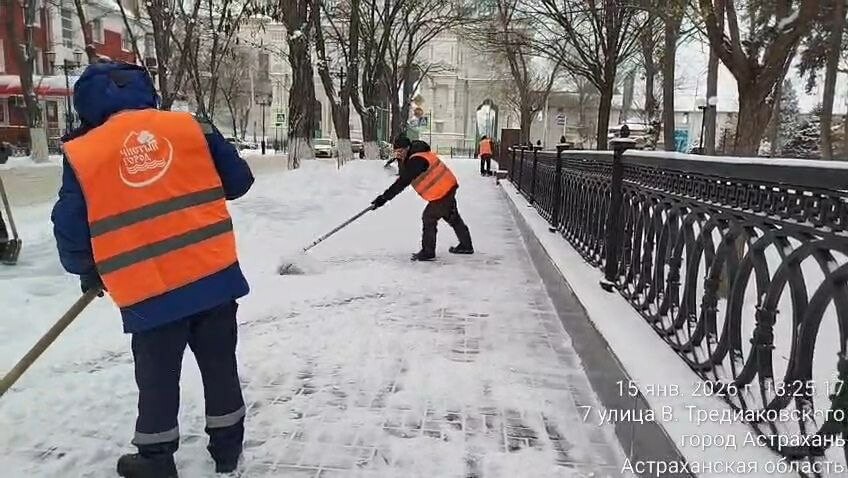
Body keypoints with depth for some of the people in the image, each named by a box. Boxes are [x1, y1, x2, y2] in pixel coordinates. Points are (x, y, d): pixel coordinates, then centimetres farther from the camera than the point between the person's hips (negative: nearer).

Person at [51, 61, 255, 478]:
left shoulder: (81, 154, -2)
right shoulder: (192, 127, 1)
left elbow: (71, 233, 2)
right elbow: (238, 182, 9)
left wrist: (89, 273, 21)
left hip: (149, 292, -2)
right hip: (215, 276, 2)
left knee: (158, 379, 17)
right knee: (220, 366, 18)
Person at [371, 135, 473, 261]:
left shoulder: (417, 160, -27)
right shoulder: (413, 155, 5)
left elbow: (403, 182, -32)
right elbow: (404, 176, 9)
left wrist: (385, 197, -33)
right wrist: (400, 161, -8)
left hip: (442, 192, -11)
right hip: (448, 187, 11)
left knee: (429, 218, -2)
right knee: (453, 217, 22)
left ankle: (428, 252, 7)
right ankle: (466, 246, 37)